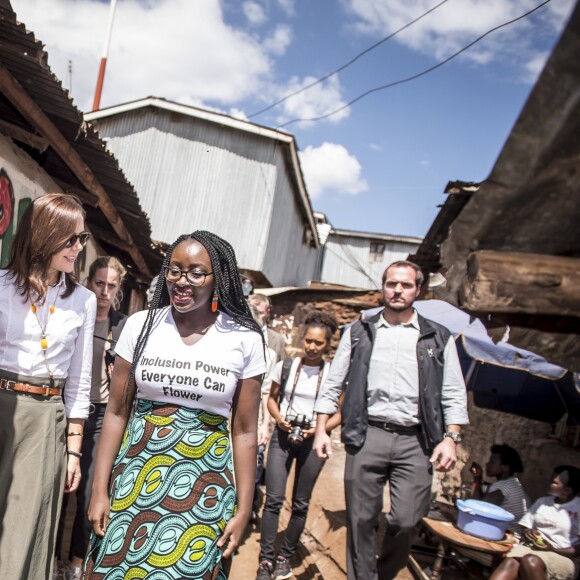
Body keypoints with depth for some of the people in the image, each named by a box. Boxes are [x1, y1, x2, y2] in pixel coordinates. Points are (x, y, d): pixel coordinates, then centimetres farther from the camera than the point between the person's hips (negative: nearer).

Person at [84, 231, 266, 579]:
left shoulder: (245, 340, -6)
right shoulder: (141, 325, -3)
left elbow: (244, 431, -2)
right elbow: (117, 413, 2)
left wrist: (244, 511, -1)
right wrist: (99, 490, 0)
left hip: (204, 489, -1)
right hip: (135, 477, 2)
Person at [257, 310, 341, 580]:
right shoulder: (285, 366, -1)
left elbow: (342, 412, 1)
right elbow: (271, 398, 10)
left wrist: (320, 429, -14)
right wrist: (278, 418, -9)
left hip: (313, 441, 0)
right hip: (282, 436, 0)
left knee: (301, 504, 10)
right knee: (274, 499, -5)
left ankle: (285, 556, 27)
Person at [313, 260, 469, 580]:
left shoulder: (438, 338, 8)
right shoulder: (359, 333, 9)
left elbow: (454, 395, 8)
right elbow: (332, 386, 11)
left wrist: (450, 438, -3)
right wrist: (321, 430, 4)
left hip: (415, 442, 0)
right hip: (367, 436, 0)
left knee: (405, 521, -4)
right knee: (361, 521, 4)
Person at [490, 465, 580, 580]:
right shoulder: (542, 501, 16)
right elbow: (526, 528, 20)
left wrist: (553, 549, -16)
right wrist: (528, 533, -3)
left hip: (563, 557, -4)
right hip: (532, 547, 4)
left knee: (530, 561, -38)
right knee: (509, 563, -31)